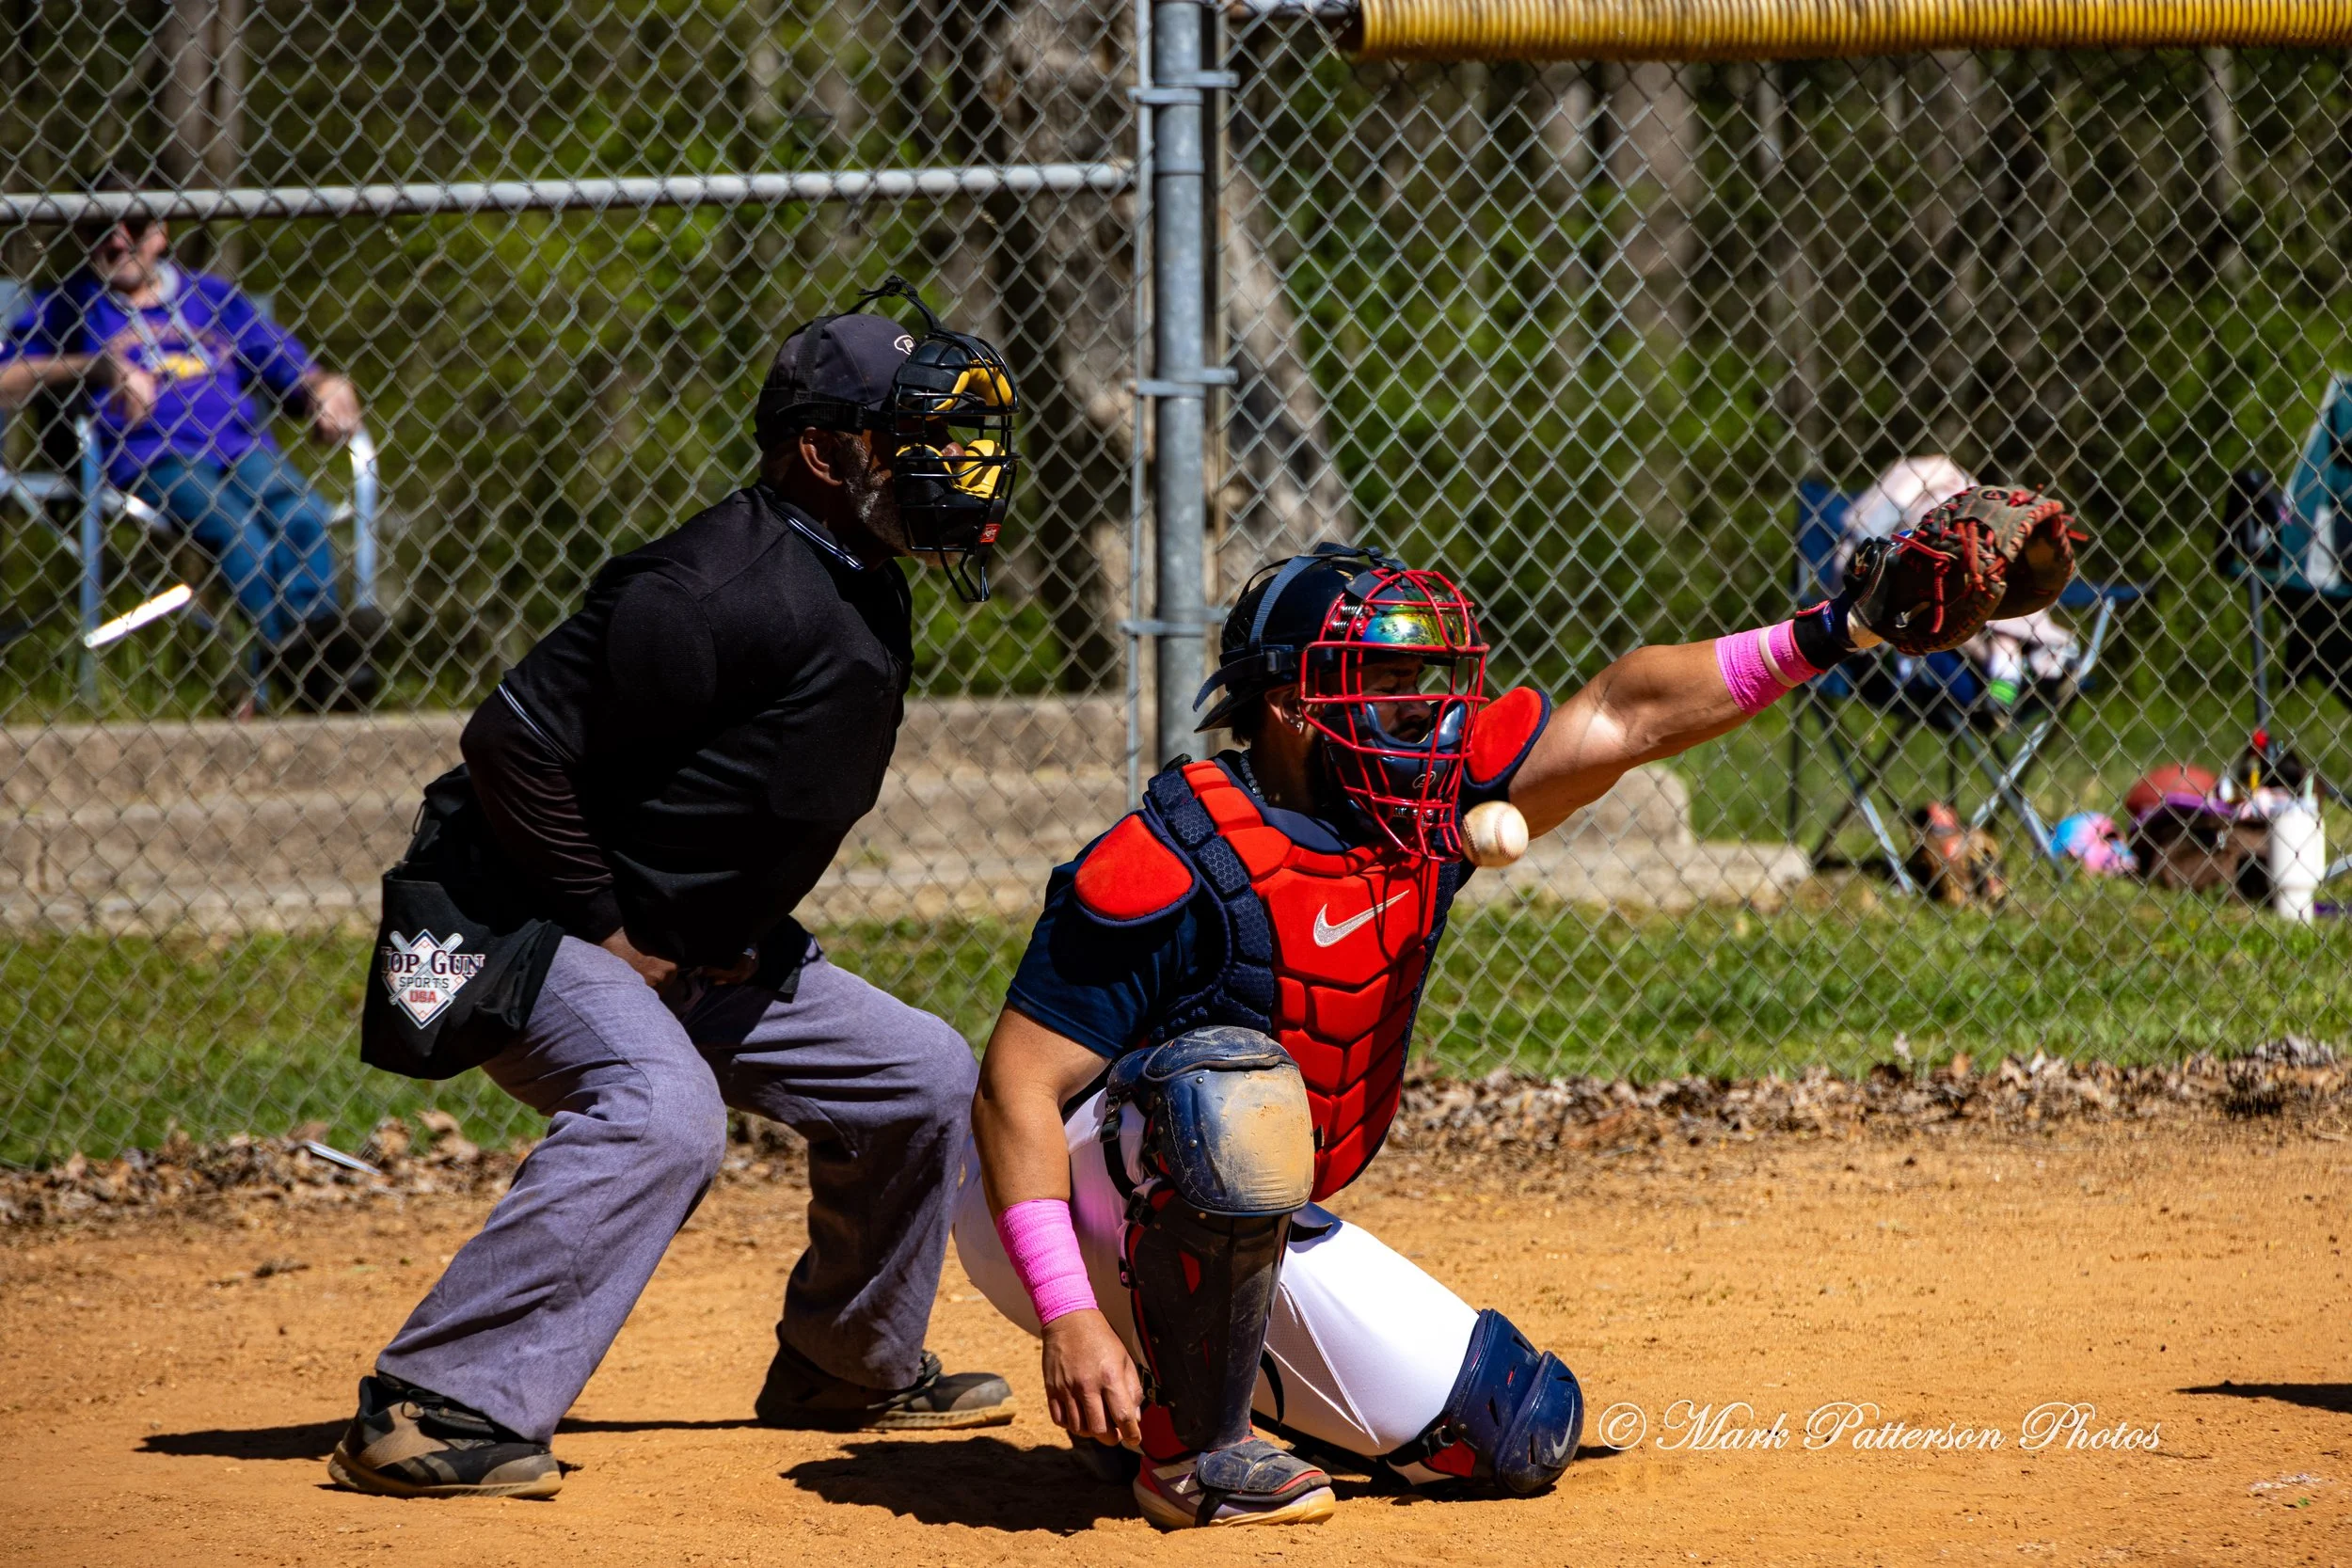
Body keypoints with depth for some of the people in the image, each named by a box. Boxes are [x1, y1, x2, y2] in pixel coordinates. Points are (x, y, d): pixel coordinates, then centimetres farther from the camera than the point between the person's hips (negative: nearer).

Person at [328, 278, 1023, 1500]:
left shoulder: (870, 594, 7)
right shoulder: (732, 590, -26)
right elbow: (517, 737, -28)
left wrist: (736, 936, 9)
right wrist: (601, 932, -21)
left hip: (701, 951, 10)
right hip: (532, 930, -10)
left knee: (922, 1076, 11)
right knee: (662, 1112, -34)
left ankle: (849, 1370, 28)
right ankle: (426, 1415, -35)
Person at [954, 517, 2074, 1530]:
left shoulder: (1425, 809, -3)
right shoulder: (1176, 860, -25)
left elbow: (1623, 716, -4)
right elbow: (1016, 1090, -26)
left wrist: (1834, 630, -15)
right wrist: (1070, 1322, -36)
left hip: (1251, 1242, 7)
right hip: (1080, 1217, -7)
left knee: (1520, 1432, 1)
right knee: (1235, 1083, -39)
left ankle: (1198, 1379, 16)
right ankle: (1190, 1447, -21)